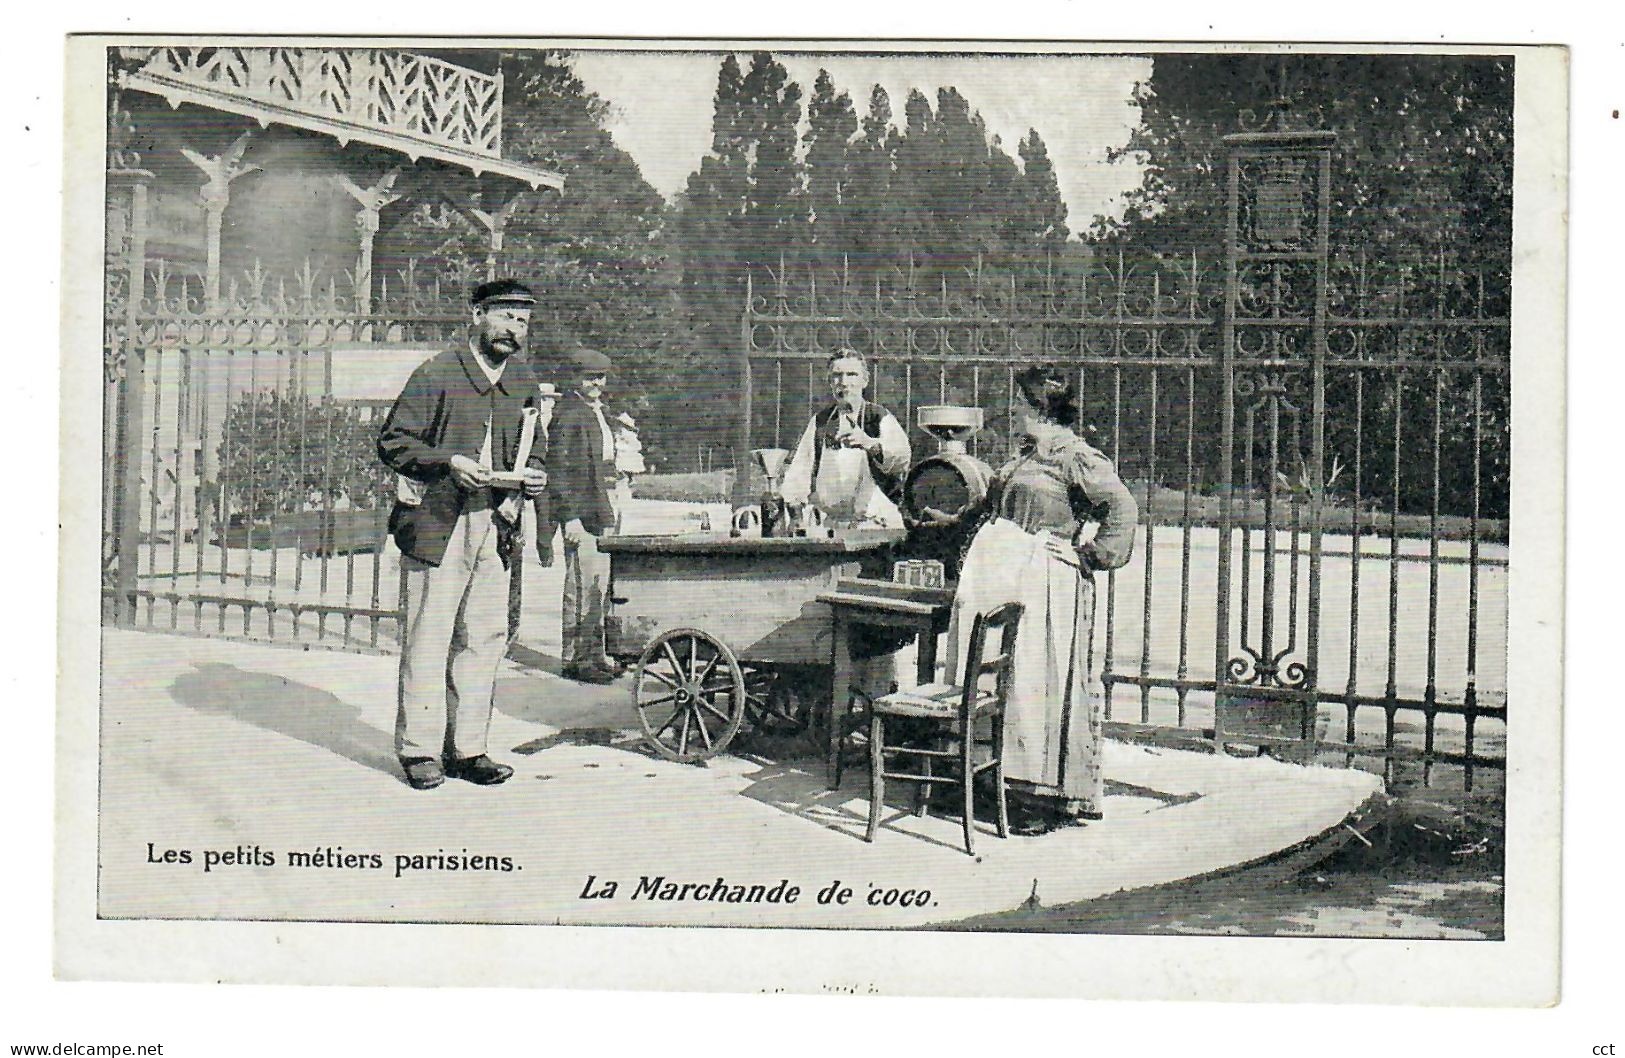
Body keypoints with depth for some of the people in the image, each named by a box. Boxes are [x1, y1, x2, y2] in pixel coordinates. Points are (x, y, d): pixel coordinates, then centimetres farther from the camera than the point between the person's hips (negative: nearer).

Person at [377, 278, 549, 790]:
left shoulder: (522, 384, 15)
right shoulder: (437, 374, -4)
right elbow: (392, 441, -6)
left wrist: (533, 475, 3)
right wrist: (449, 463, -19)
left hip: (495, 529, 6)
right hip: (436, 525, -5)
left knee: (485, 638, 6)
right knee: (427, 639, -2)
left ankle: (466, 748, 15)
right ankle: (419, 749, 7)